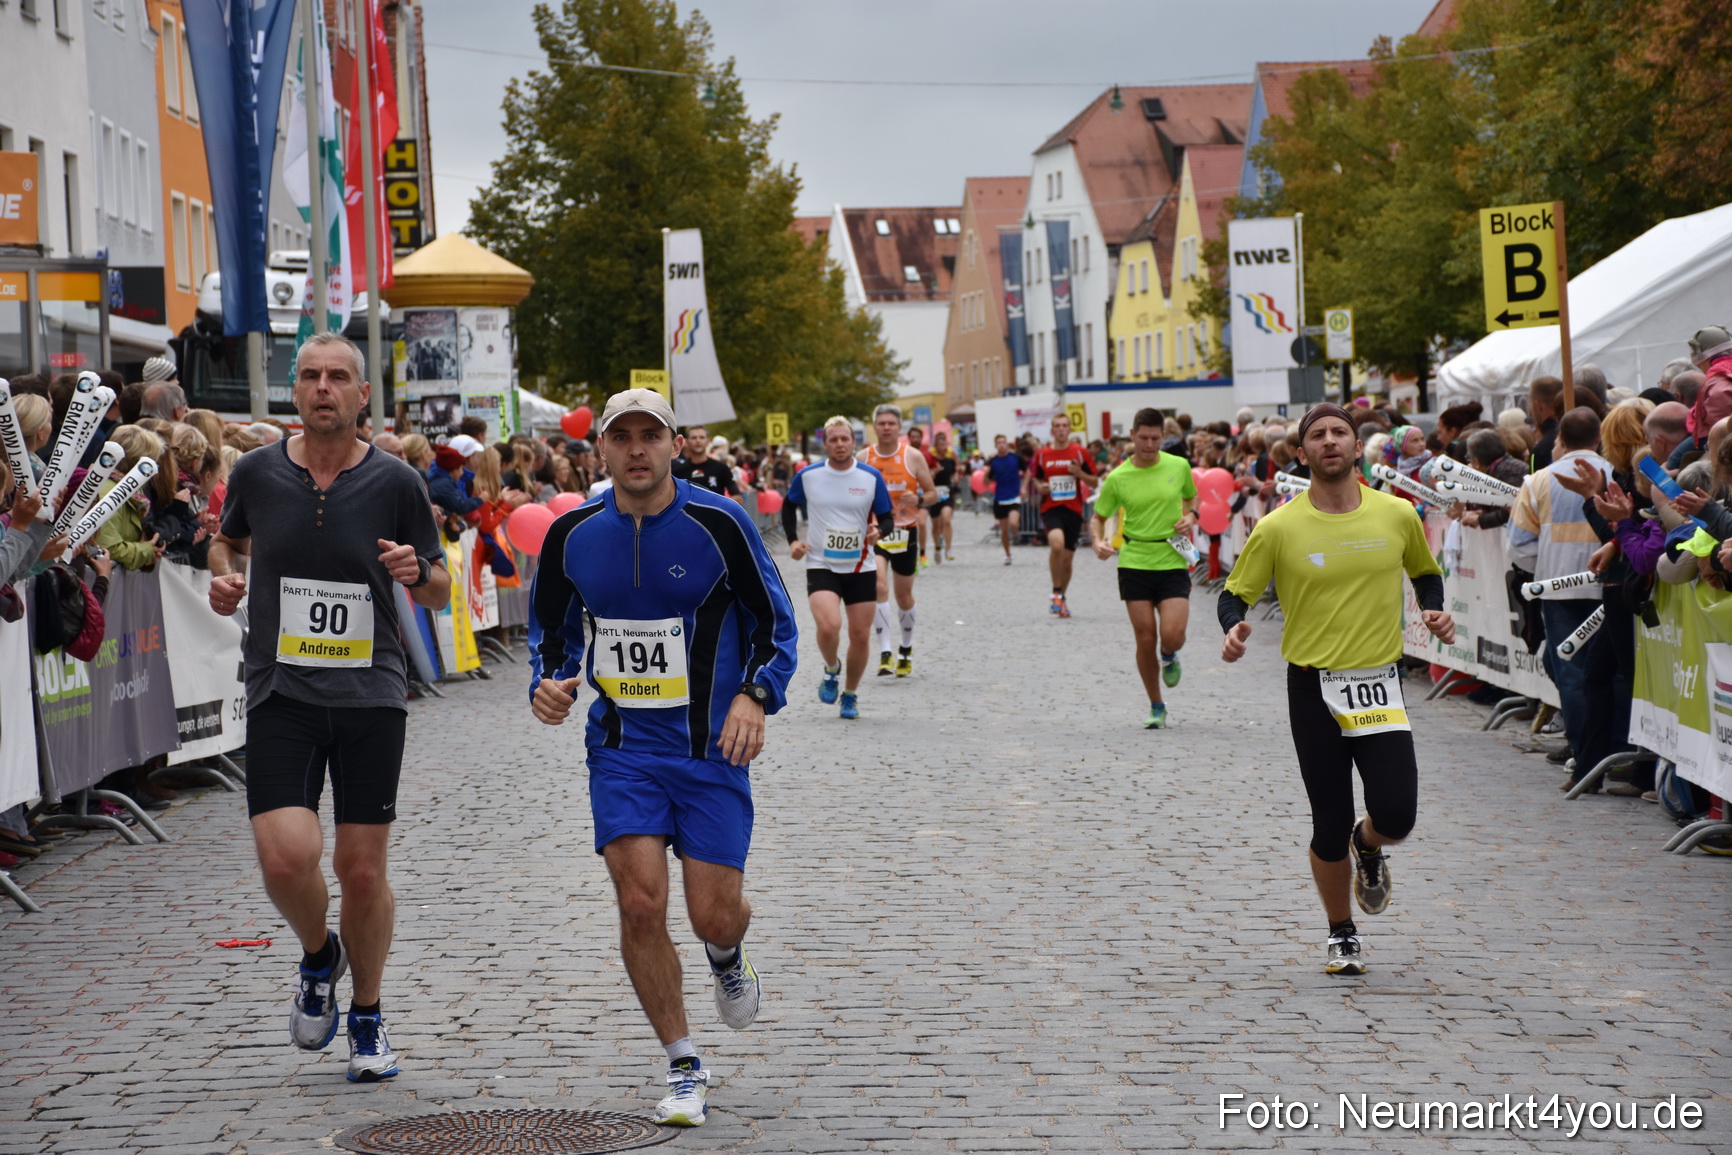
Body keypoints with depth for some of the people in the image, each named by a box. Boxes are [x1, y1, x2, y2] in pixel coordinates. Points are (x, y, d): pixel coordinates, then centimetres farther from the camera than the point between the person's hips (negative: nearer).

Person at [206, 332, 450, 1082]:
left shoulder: (394, 482, -1)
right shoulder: (256, 473, 2)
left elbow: (439, 591, 8)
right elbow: (226, 538, 23)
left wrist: (416, 572, -14)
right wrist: (222, 577, 2)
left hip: (370, 696, 0)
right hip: (280, 694, 0)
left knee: (363, 870, 2)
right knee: (286, 857, -16)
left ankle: (367, 1019, 25)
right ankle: (318, 956, 18)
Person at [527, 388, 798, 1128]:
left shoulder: (719, 525, -10)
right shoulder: (572, 535, -1)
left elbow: (777, 625, -1)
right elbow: (550, 627, 16)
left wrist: (756, 696, -18)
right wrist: (548, 682, -4)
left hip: (711, 748, -2)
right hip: (621, 748, 2)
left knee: (714, 914, -2)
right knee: (640, 905, -10)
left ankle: (728, 960, 39)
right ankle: (684, 1068, 6)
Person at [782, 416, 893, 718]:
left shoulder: (871, 477, -4)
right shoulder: (807, 477, -3)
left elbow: (887, 518, 2)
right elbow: (788, 505, 15)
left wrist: (878, 530, -21)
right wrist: (792, 540, 3)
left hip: (860, 568, 1)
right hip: (821, 566, -1)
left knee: (860, 636, 4)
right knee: (828, 626, -23)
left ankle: (850, 694, 26)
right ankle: (832, 668, 9)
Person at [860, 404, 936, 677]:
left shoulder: (913, 457, -3)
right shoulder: (863, 458, 0)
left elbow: (932, 494, 1)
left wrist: (918, 499, -20)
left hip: (906, 531, 0)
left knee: (904, 595, 11)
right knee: (879, 587, -20)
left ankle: (907, 649, 34)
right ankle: (885, 652, -21)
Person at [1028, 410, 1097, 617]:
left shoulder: (1080, 452, 1)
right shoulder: (1042, 454, 3)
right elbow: (1034, 477, 16)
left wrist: (1080, 474, -13)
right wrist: (1040, 487, -7)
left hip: (1073, 509, 1)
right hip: (1050, 508, -1)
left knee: (1067, 558, 6)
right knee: (1057, 543, -29)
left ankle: (1061, 599, 28)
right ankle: (1056, 591, -12)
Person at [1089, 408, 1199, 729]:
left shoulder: (1179, 466, 1)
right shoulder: (1117, 478, -2)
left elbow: (1192, 496, 20)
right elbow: (1098, 517, 7)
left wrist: (1190, 516, -1)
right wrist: (1098, 541, -14)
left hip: (1173, 562, 0)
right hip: (1134, 564, 0)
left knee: (1172, 636, -14)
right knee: (1145, 639, 1)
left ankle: (1169, 657, 26)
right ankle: (1156, 708, 19)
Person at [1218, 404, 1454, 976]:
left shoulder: (1397, 515, 1)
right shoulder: (1278, 528, -6)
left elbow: (1426, 573, 20)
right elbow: (1236, 593, 2)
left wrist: (1434, 610, 0)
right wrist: (1233, 629, -19)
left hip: (1380, 684, 1)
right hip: (1313, 687, -1)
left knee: (1397, 814, -10)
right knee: (1330, 826, 2)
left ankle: (1368, 848, 29)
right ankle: (1341, 934, 26)